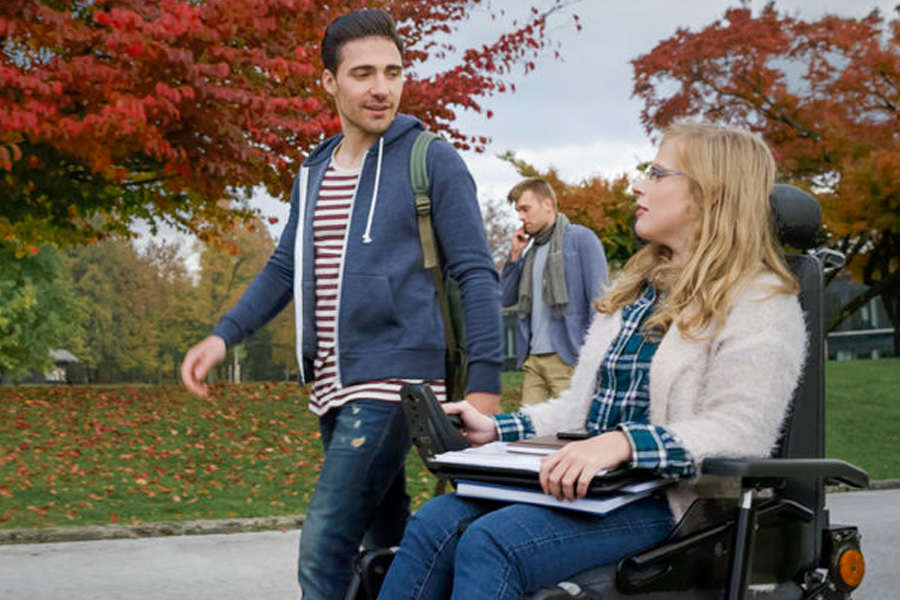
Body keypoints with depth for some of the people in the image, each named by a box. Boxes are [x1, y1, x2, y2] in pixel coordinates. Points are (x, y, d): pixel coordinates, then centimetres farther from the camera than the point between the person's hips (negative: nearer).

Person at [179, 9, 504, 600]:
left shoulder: (432, 161, -4)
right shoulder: (315, 171, 15)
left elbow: (476, 275, -7)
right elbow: (285, 268, 22)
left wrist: (485, 383, -14)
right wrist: (222, 336, 9)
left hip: (391, 380, -7)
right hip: (334, 390, 7)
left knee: (323, 552, -14)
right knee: (387, 539, 14)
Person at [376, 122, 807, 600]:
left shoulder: (760, 302, -5)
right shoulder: (632, 290, 23)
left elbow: (740, 430, -19)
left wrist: (622, 443, -32)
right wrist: (495, 429, 11)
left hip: (674, 502, -7)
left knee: (491, 543, -29)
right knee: (434, 524, -17)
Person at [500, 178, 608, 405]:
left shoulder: (580, 238, -1)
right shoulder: (531, 250, 19)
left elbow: (599, 299, -7)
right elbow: (506, 299, 16)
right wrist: (515, 255, 7)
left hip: (567, 358, -6)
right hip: (534, 358, 6)